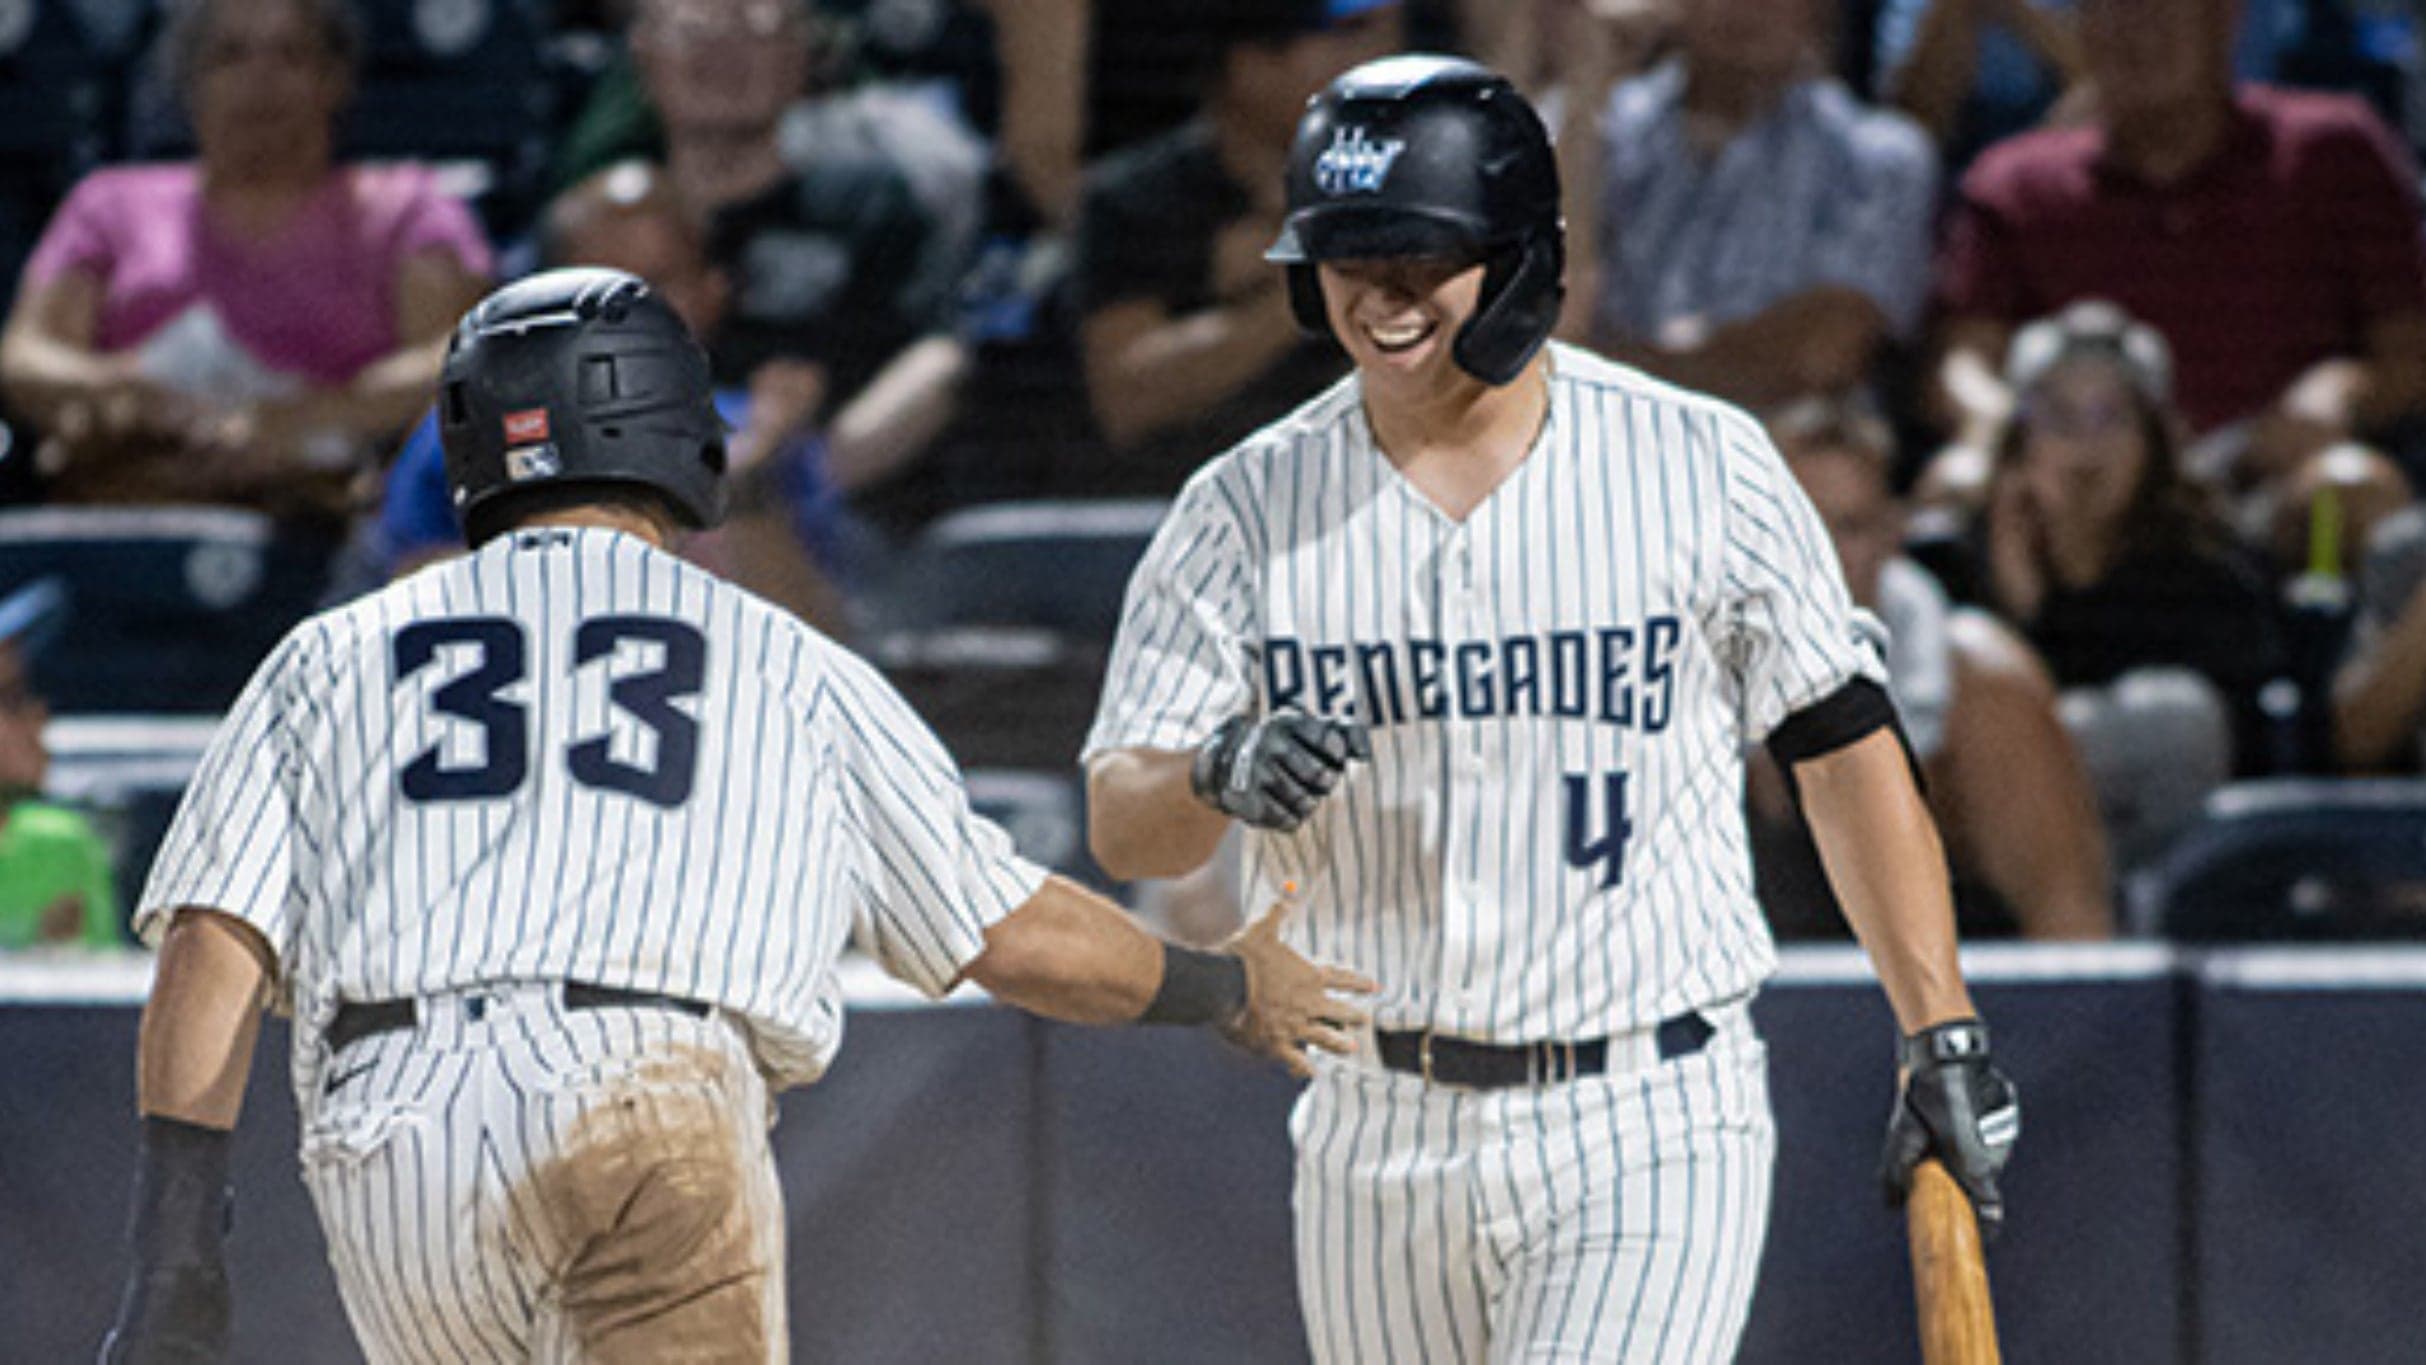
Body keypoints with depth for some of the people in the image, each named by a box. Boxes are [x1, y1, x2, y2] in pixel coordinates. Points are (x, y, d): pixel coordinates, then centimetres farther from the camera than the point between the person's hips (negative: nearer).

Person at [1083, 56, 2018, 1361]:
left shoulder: (1702, 465, -3)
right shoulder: (1248, 508, 1)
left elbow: (1843, 750, 2)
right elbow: (1119, 825, -2)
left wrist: (1942, 1037, -2)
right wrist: (1222, 775, -25)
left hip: (1648, 1138, -3)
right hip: (1383, 1141, 3)